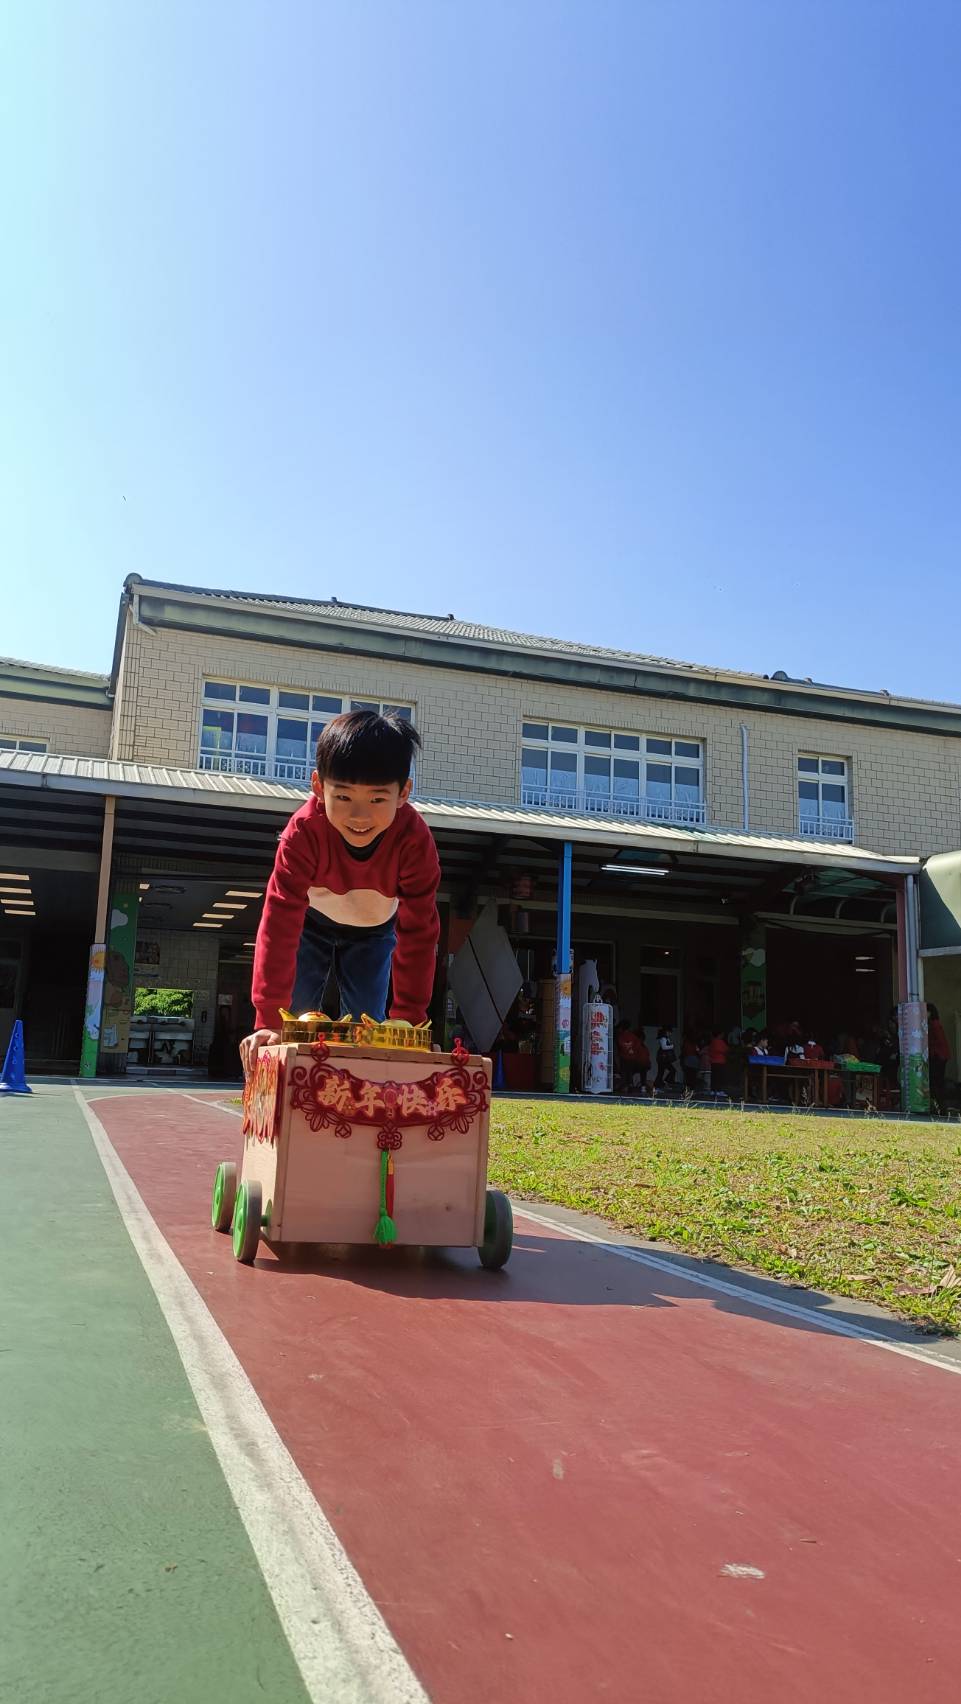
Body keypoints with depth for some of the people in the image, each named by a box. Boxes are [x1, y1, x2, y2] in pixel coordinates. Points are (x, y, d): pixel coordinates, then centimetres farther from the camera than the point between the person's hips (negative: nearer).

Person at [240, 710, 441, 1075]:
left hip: (374, 929, 1)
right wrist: (269, 1021, -45)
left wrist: (409, 1020, -32)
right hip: (312, 921, 0)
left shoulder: (415, 841, -37)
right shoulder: (305, 830, -39)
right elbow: (280, 920, -41)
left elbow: (419, 932, -30)